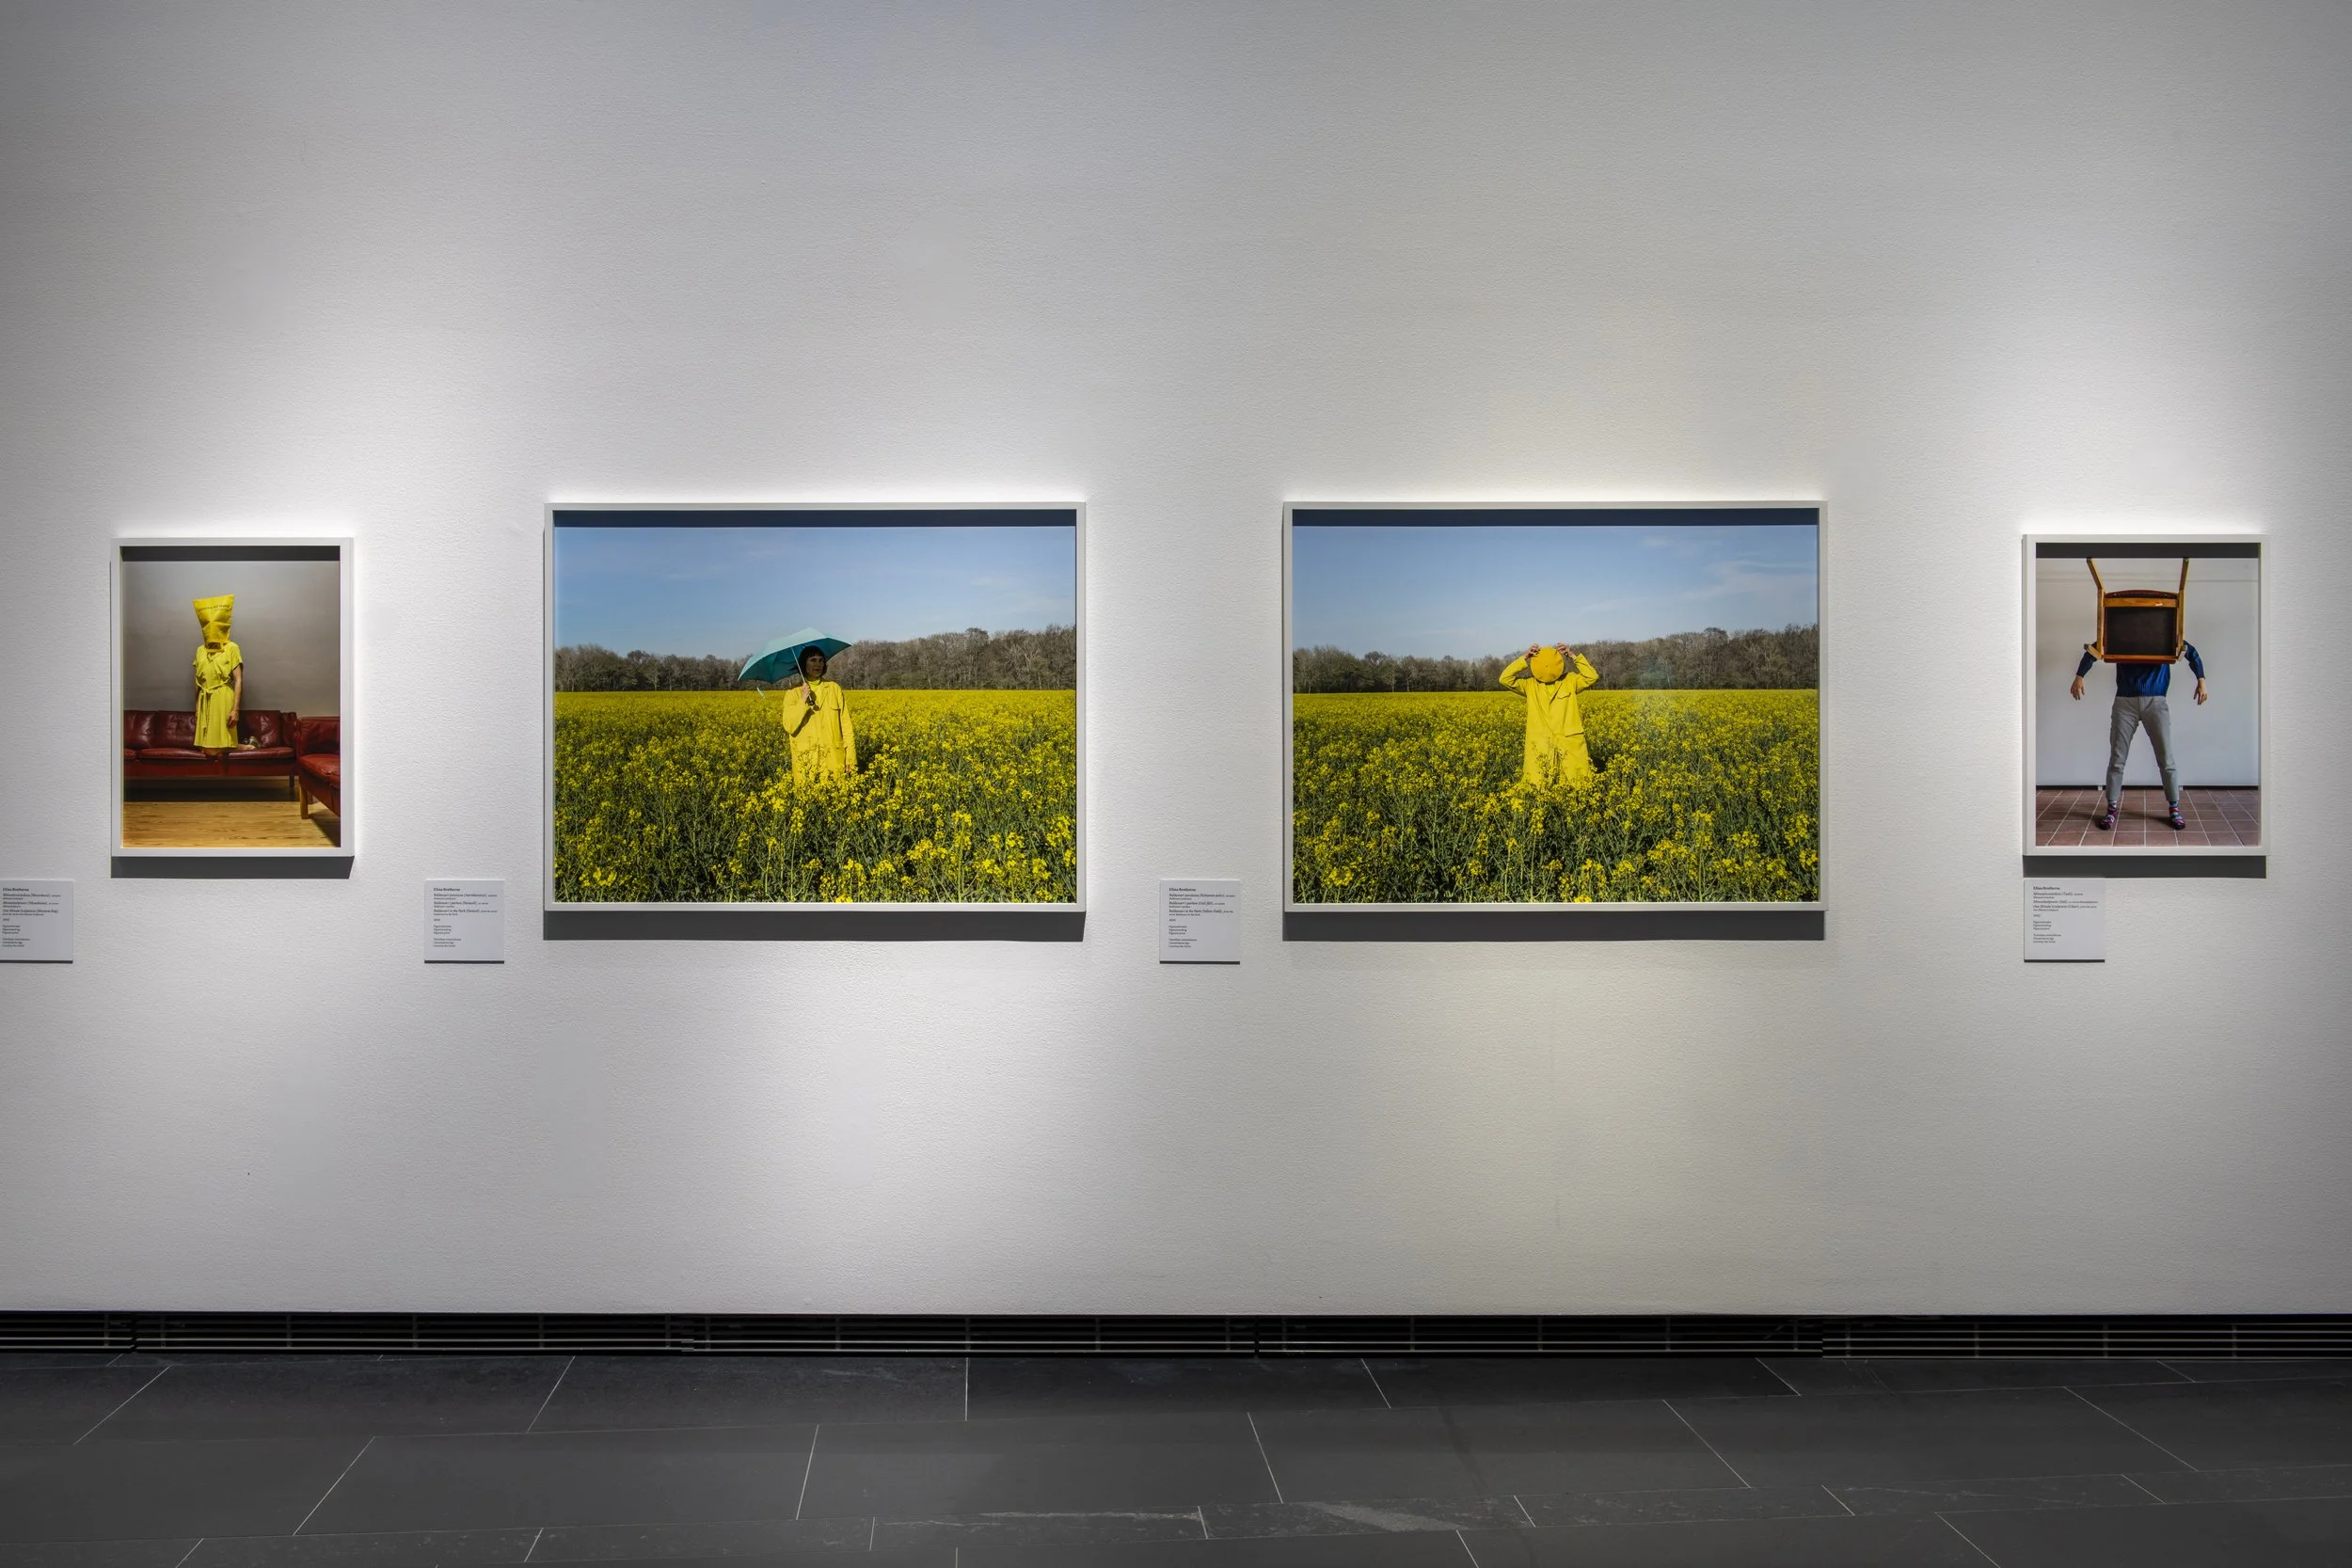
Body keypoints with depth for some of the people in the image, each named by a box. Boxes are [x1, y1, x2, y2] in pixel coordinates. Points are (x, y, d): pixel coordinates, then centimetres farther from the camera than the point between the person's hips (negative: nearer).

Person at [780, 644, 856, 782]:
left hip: (834, 759, 1)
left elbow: (846, 724, 4)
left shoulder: (834, 688, 7)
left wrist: (851, 757, -2)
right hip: (806, 760, -1)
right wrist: (802, 701, -15)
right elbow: (789, 727, -7)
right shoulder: (793, 694, 4)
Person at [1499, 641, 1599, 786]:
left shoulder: (1570, 680, 4)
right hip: (1540, 746, 0)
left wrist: (1573, 656, -10)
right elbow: (1505, 679, -3)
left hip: (1569, 744, 0)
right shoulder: (1530, 685, 4)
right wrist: (1524, 658, -9)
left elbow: (1593, 676, -6)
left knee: (1576, 785, 1)